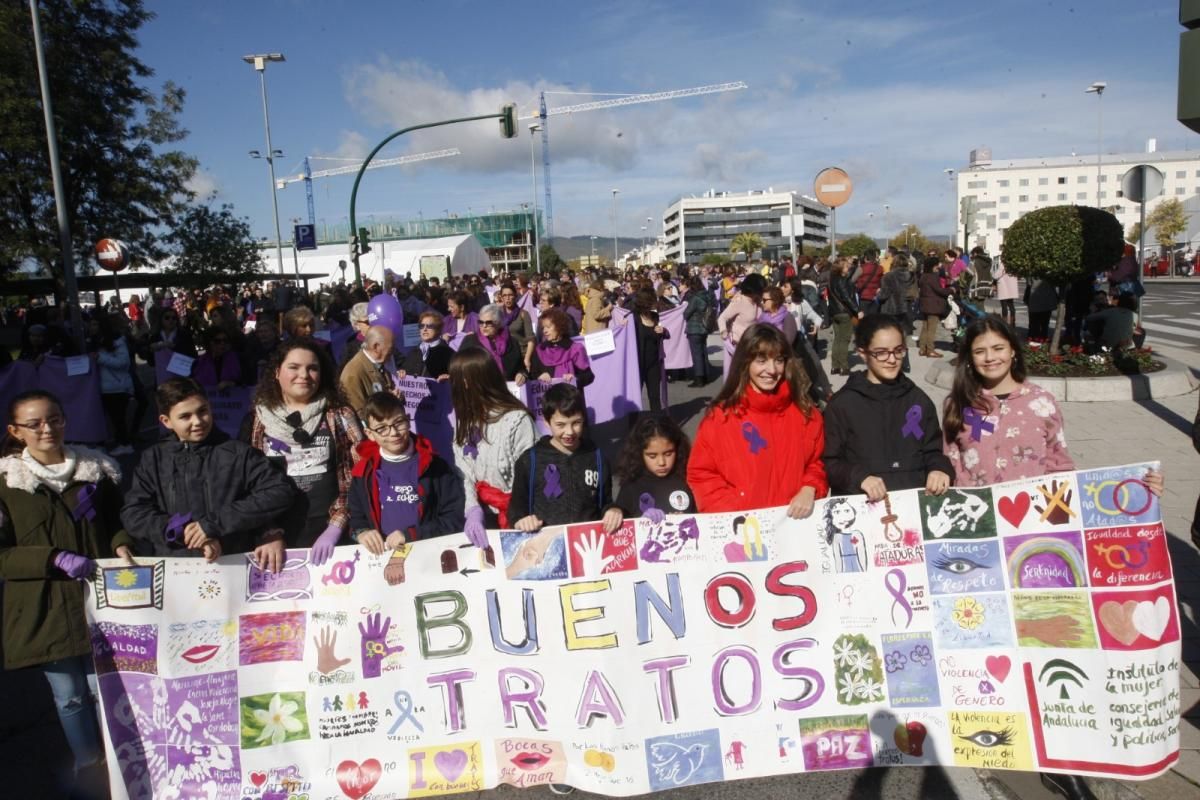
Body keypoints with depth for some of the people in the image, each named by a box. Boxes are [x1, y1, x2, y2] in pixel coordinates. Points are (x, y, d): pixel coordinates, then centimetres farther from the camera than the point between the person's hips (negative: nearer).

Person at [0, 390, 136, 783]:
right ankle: (88, 766, 30)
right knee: (69, 696, 9)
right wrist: (55, 559, -20)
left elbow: (117, 519, 15)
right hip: (44, 608, -1)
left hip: (99, 598, 1)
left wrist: (121, 544, -6)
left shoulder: (96, 468, 4)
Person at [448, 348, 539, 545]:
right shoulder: (465, 420, 8)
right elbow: (463, 473, 1)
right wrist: (473, 509, -14)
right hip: (483, 514, 5)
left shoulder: (517, 420, -13)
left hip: (515, 516, -5)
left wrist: (515, 521, -17)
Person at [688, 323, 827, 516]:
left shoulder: (805, 411, 5)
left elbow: (817, 463, 14)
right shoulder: (721, 415, -3)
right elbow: (702, 474, 0)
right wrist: (735, 515, -10)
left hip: (795, 518, 2)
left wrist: (808, 491, -6)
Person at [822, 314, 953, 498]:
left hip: (917, 496, 2)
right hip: (861, 500, -2)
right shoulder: (842, 404, 1)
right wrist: (858, 477, -18)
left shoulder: (918, 399, 13)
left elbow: (933, 451, 17)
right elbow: (830, 463, -1)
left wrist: (940, 468, -5)